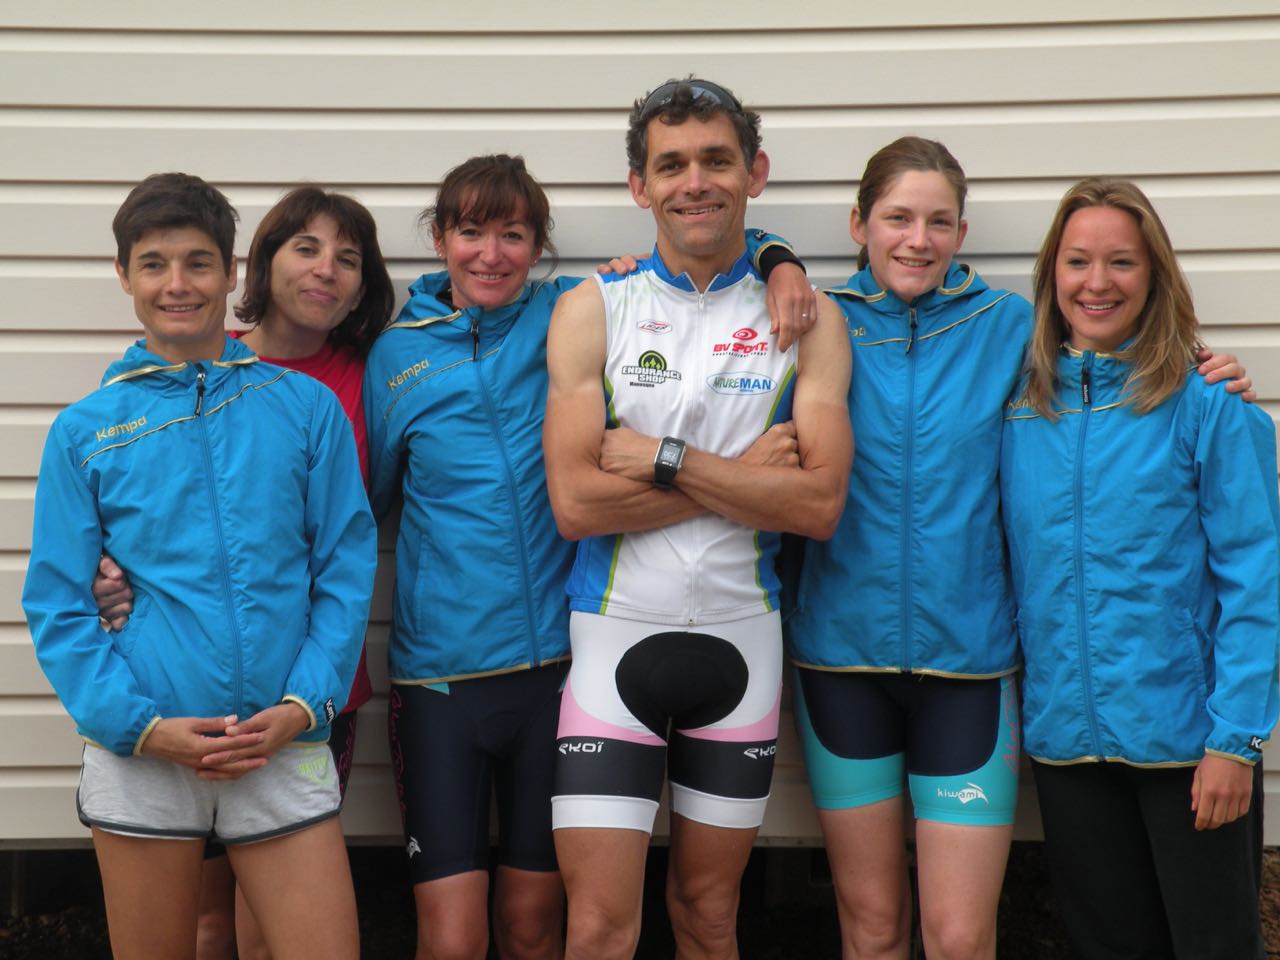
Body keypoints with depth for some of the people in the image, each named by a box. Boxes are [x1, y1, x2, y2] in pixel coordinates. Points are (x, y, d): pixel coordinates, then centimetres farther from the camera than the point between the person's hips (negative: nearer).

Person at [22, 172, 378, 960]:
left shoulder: (306, 408, 5)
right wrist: (141, 724, -10)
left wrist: (305, 703, -8)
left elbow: (347, 567, 4)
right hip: (141, 753, 0)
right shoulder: (86, 430, 5)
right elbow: (58, 603, 2)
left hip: (285, 747, 0)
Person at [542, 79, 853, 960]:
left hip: (740, 643, 1)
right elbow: (576, 502, -13)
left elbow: (820, 504, -10)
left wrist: (668, 460, -15)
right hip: (616, 637, -1)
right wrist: (745, 472, -13)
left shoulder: (805, 318, 0)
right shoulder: (593, 311, -2)